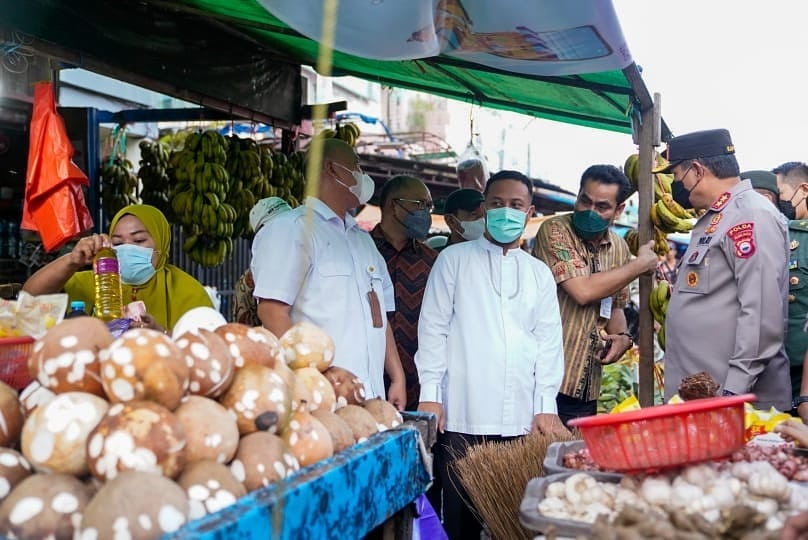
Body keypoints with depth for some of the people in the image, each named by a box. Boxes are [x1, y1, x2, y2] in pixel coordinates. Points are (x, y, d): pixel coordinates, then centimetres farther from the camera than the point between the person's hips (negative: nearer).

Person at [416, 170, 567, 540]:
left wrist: (546, 406, 3)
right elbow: (433, 328, 3)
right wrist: (430, 394, -5)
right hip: (463, 415, -2)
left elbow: (549, 342, 12)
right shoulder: (454, 259, 7)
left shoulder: (539, 273, 15)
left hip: (521, 418, 2)